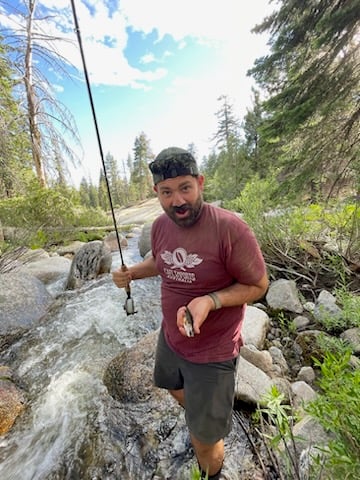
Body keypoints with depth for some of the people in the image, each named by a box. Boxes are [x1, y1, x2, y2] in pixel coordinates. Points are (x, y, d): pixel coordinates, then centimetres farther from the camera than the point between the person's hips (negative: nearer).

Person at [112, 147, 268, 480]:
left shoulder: (230, 228, -28)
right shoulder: (160, 225, -7)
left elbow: (258, 285, -18)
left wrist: (210, 301, -32)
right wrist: (131, 272, -7)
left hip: (212, 352, -6)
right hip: (170, 337, 7)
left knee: (206, 438, 16)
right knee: (176, 390, 36)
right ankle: (202, 416, 71)